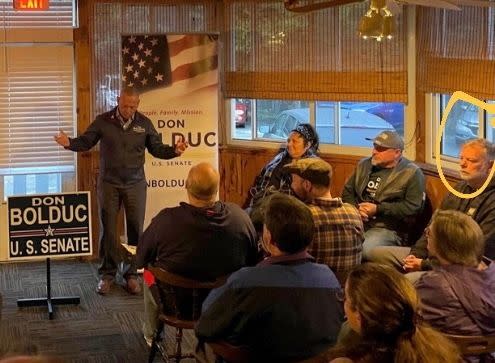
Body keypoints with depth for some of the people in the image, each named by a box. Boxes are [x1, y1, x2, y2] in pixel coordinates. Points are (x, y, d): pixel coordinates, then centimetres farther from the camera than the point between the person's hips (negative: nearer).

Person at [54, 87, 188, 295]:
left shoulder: (144, 123, 1)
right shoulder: (103, 121, -3)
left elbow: (157, 148, 5)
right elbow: (85, 142, 1)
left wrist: (174, 151, -13)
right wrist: (69, 143, -19)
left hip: (135, 184, 1)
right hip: (108, 183, -1)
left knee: (135, 229, 3)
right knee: (107, 229, 4)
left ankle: (132, 274, 13)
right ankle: (107, 274, 15)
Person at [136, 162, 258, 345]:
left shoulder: (166, 219, -26)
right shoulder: (239, 216, -19)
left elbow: (141, 259, -10)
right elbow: (252, 261, -4)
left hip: (176, 307, -2)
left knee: (150, 272, 30)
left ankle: (151, 334, 52)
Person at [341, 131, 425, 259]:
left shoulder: (412, 173, -2)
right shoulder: (364, 165, 17)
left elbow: (413, 207, -11)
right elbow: (347, 191, 20)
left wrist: (377, 209, -12)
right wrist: (356, 208, -2)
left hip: (387, 229, -5)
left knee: (365, 250, -34)